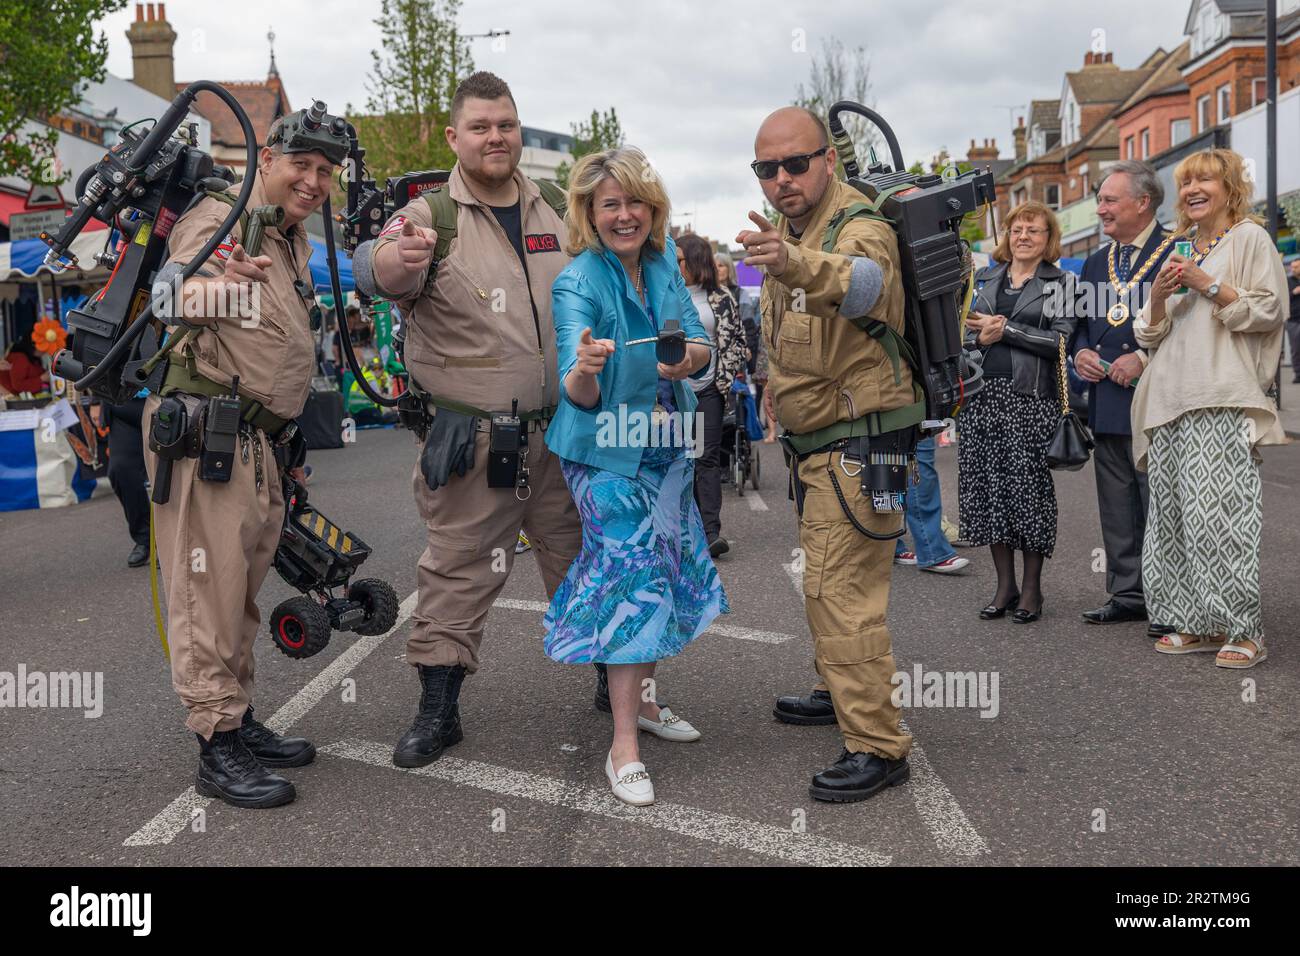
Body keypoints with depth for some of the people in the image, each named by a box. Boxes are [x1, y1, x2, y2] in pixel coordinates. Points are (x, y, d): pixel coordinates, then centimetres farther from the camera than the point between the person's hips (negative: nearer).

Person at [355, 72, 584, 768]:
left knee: (585, 562, 16)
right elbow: (378, 272, -27)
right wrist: (398, 256, -50)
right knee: (458, 573, 2)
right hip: (471, 442, -4)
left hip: (564, 433, 4)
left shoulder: (556, 213, 9)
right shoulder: (433, 217, -6)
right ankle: (437, 711, 16)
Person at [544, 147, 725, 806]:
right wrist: (584, 368, -52)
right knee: (634, 578, -11)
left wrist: (688, 355, -26)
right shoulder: (580, 283, -19)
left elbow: (701, 351, -3)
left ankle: (641, 701, 33)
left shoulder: (664, 265, 0)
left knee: (669, 575, 14)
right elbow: (580, 396, -29)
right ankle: (623, 747, -4)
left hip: (667, 450, 7)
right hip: (610, 456, -7)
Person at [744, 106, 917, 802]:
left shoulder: (860, 224, -20)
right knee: (826, 579, 22)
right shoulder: (788, 228, 10)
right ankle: (841, 692, 40)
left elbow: (859, 281, -48)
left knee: (842, 589, -14)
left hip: (856, 439, -10)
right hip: (816, 439, 10)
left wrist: (794, 263, -66)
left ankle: (878, 746, -7)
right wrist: (780, 382, 14)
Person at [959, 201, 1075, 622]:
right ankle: (1005, 585, 13)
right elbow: (962, 331, 16)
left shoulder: (1060, 283, 5)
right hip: (984, 394, 4)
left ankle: (1031, 588, 7)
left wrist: (1005, 329, -9)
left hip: (1032, 397, -4)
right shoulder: (984, 279, 17)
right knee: (989, 485, 3)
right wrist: (981, 337, -6)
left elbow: (1062, 340, -7)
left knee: (1029, 486, -4)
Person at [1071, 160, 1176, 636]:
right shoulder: (1096, 262, 17)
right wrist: (1081, 352, 5)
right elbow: (1082, 322, 25)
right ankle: (1128, 593, 21)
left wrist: (1144, 358, -18)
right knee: (1117, 506, 12)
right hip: (1107, 401, 7)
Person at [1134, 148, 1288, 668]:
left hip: (1223, 400, -6)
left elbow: (1269, 310, -4)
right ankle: (1199, 624, 9)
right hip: (1171, 399, 7)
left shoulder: (1250, 238, 5)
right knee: (1174, 512, 2)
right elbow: (1150, 334, 22)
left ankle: (1244, 630, -8)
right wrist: (1159, 296, 3)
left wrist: (1208, 285, -10)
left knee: (1220, 511, -14)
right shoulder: (1178, 253, 23)